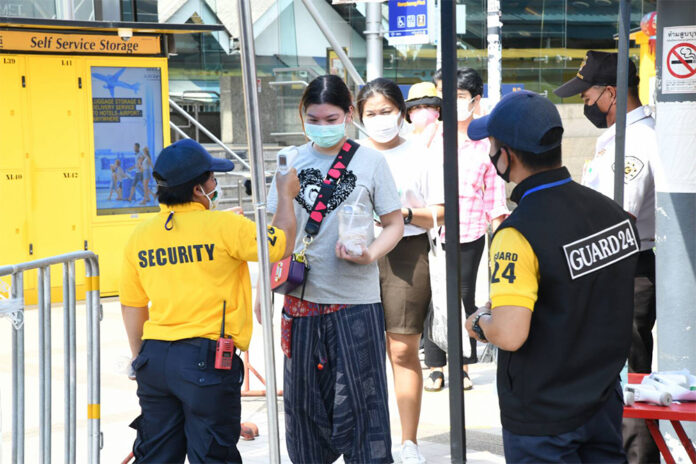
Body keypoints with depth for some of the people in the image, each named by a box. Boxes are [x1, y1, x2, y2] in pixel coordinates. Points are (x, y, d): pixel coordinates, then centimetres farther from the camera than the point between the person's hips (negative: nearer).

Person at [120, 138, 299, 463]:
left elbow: (131, 305, 12)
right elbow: (280, 246, -3)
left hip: (154, 358, 5)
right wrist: (285, 195, 12)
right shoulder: (223, 225, -12)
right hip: (206, 359, -5)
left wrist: (139, 357, 24)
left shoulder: (140, 235, 5)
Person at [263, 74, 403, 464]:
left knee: (358, 397, -1)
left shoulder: (370, 161, -2)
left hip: (357, 301, -3)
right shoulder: (292, 161, 6)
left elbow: (395, 224, 3)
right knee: (304, 396, 11)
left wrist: (369, 255, -16)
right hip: (302, 297, 3)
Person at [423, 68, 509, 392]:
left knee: (465, 296, 3)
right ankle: (435, 368, 6)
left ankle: (463, 366, 14)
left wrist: (498, 225, 3)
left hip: (470, 231, 0)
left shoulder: (486, 142, 5)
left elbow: (494, 186, 8)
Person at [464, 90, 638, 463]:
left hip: (543, 421, -7)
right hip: (604, 404, 7)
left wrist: (479, 323, -9)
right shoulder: (611, 211, -1)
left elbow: (510, 334, -31)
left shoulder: (518, 235, -24)